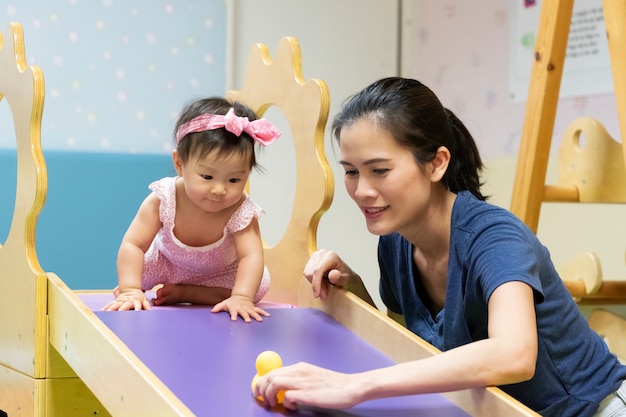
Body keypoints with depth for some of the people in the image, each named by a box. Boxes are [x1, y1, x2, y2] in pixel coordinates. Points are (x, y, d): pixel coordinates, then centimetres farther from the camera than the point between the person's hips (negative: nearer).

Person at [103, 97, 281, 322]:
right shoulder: (163, 199, -35)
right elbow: (132, 245, -36)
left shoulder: (241, 212, -36)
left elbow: (251, 256, -45)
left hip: (220, 273, 0)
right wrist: (130, 291, -50)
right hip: (167, 263, 0)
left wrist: (241, 298, -62)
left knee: (260, 284, -20)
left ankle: (184, 293, -10)